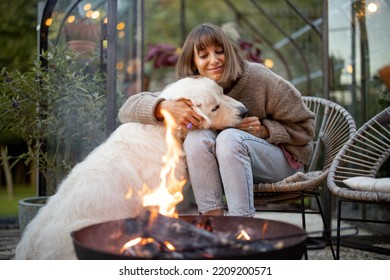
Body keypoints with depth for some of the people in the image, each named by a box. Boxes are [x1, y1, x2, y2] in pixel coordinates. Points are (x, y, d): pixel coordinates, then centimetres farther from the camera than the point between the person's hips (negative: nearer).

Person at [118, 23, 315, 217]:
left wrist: (265, 130, -27)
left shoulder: (258, 78, -18)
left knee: (229, 137, -32)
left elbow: (304, 127, -9)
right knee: (197, 136, -26)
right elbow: (127, 109, -18)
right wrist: (166, 107, -37)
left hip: (282, 160, -3)